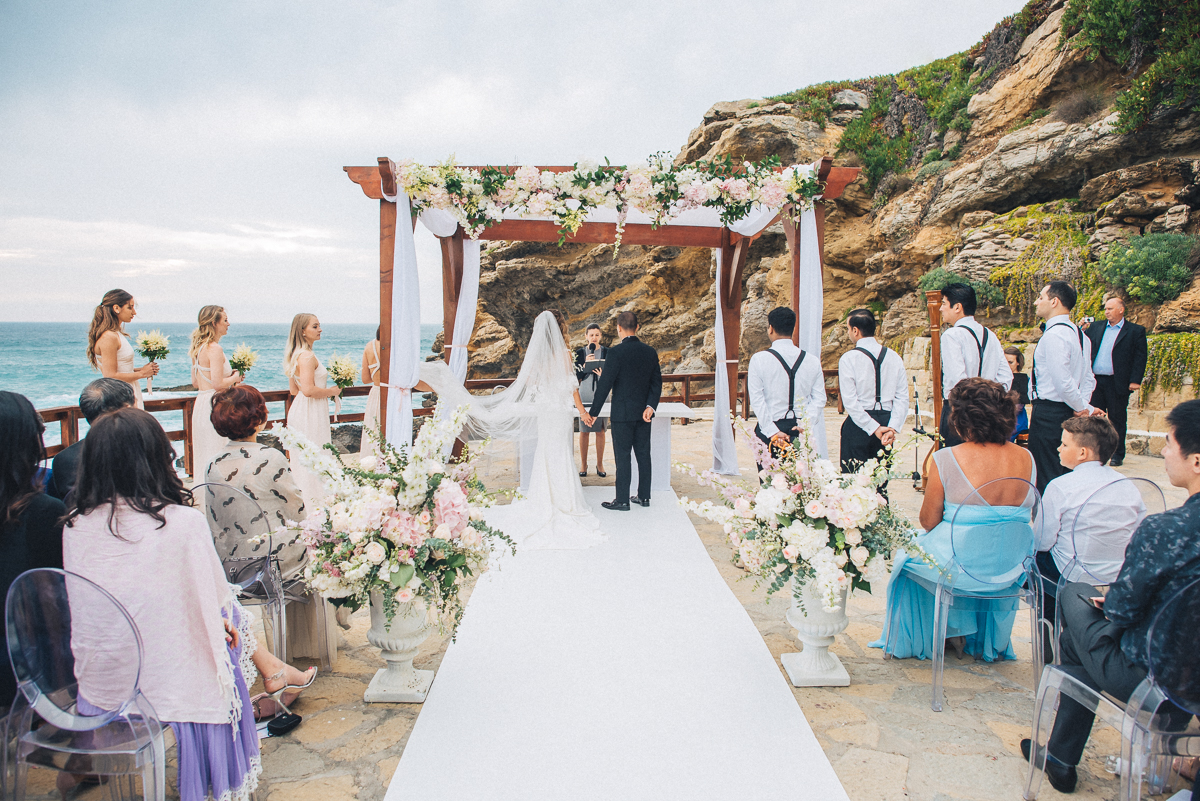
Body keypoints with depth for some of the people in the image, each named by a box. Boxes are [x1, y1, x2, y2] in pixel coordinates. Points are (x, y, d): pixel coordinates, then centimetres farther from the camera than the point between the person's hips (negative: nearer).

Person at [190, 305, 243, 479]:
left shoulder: (199, 348, 12)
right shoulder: (215, 349, -16)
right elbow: (218, 384, -22)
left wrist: (228, 377, 15)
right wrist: (234, 378, -4)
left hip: (200, 404, 10)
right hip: (214, 405, -10)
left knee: (204, 456, 15)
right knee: (217, 457, -5)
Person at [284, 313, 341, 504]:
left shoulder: (296, 354, 12)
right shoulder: (307, 356, -19)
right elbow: (309, 390, -27)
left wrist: (325, 390, 15)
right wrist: (331, 391, -12)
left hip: (299, 408, 10)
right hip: (310, 412, -10)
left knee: (302, 455, 16)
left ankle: (302, 492, 25)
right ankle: (313, 496, 3)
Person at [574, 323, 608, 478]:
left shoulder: (607, 352, 4)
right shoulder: (579, 353, 3)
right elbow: (577, 376, -1)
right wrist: (585, 364, -17)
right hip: (585, 393, 0)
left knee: (600, 430, 4)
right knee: (584, 431, 2)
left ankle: (600, 464, 14)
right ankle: (583, 464, 13)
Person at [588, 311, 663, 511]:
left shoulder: (616, 352, -15)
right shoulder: (650, 352, 4)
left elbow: (605, 384, -14)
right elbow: (657, 383, 2)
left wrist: (593, 412, -8)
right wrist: (650, 406, -6)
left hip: (623, 413, -6)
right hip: (644, 413, 6)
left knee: (623, 457, 1)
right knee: (643, 455, 13)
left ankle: (622, 500, 6)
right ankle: (644, 496, 21)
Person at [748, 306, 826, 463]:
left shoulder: (759, 359, -6)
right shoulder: (812, 361, 3)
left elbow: (756, 399, -11)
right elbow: (819, 398, -1)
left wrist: (772, 432, -11)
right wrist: (806, 424, -6)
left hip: (769, 429, -3)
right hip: (801, 432, 3)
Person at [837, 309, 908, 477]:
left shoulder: (848, 359, -7)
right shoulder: (894, 357, 6)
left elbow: (850, 401, -13)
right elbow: (902, 398, 0)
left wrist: (875, 429, -10)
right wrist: (893, 428, -5)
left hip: (859, 424, -4)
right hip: (886, 420, 4)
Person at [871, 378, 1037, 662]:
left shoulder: (946, 459, -18)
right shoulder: (1026, 458, -3)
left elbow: (928, 521, -10)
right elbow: (1026, 514, 12)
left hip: (961, 566, -5)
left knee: (910, 556, 28)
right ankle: (990, 642, 52)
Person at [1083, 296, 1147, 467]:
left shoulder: (1135, 331, 0)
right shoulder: (1095, 328, 12)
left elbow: (1140, 357, -4)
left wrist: (1135, 380, -11)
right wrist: (1082, 330, -3)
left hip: (1117, 383, -4)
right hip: (1096, 381, 4)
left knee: (1117, 420, 4)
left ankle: (1117, 455, 14)